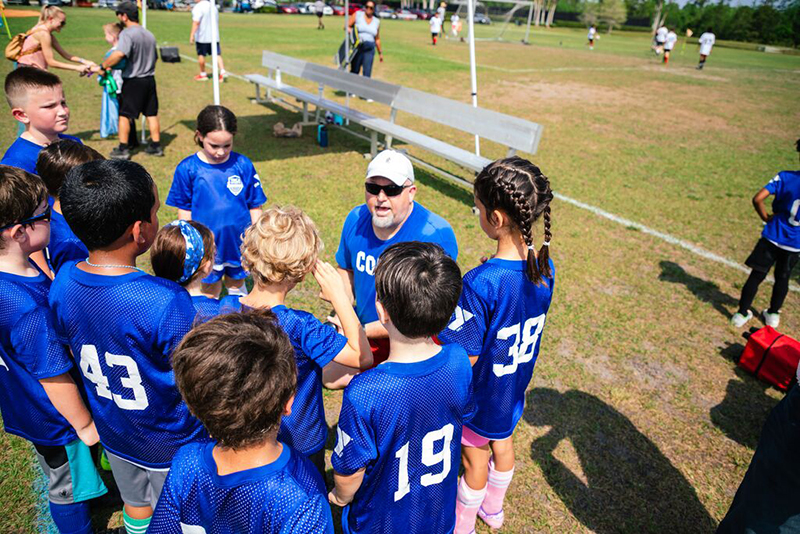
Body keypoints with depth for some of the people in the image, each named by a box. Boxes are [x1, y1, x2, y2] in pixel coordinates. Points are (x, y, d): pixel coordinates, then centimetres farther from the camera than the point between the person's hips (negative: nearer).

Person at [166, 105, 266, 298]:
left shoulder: (243, 165, -10)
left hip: (239, 241, 1)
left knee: (236, 284, 20)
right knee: (210, 289, 16)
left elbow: (254, 207, -2)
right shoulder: (188, 168, -11)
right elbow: (184, 210, -1)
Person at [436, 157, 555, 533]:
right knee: (502, 443, 30)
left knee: (474, 459, 19)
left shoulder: (482, 283, -37)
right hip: (515, 386, 6)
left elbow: (466, 357, -28)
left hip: (482, 391, -6)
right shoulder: (545, 268, -15)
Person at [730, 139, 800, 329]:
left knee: (757, 275, 9)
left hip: (772, 236, 0)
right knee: (782, 278, 19)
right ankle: (773, 314, 35)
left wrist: (766, 217, 0)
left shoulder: (785, 177, -10)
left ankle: (742, 313, 16)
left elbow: (757, 199, -16)